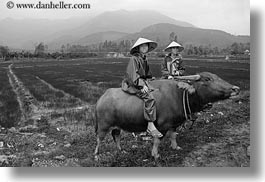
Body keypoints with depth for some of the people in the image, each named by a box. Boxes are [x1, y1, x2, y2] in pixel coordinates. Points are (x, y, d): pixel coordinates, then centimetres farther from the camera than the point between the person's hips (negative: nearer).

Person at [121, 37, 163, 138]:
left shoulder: (145, 59, 19)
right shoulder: (134, 59, -9)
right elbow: (133, 74, -18)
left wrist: (146, 83, 14)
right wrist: (141, 85, -25)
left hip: (142, 82, 9)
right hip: (133, 84, -9)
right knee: (149, 98, -28)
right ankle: (150, 126, -29)